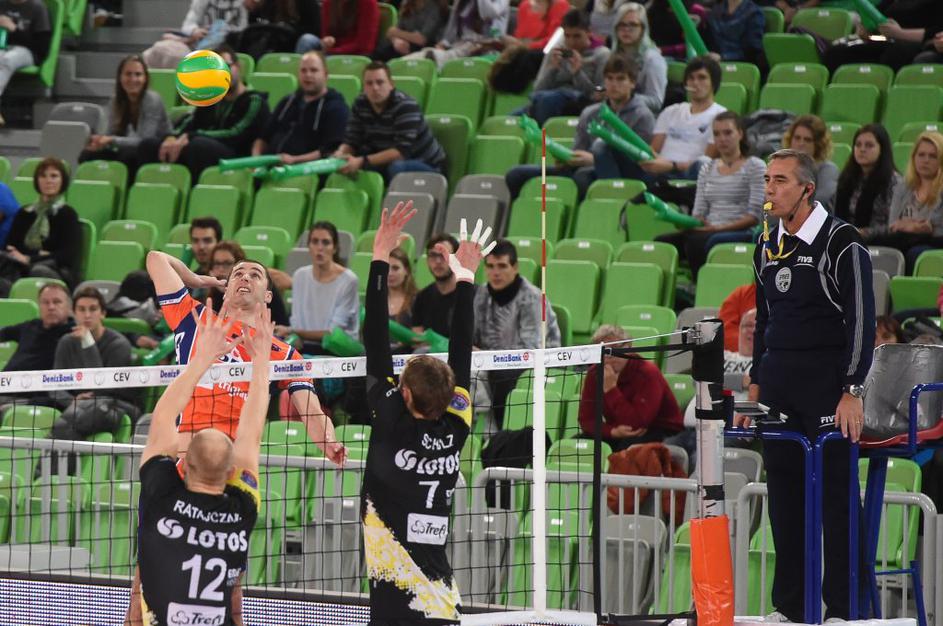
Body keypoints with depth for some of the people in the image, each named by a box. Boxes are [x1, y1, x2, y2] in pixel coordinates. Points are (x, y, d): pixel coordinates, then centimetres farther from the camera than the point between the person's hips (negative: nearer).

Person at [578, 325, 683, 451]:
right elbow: (586, 420, -5)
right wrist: (613, 431, -24)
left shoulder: (647, 373, -19)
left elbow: (636, 424, -28)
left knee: (629, 445, -38)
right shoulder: (593, 374, -2)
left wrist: (611, 389, -31)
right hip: (619, 435, 6)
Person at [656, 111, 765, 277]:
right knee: (661, 242, -24)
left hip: (741, 233, -5)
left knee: (696, 241, -37)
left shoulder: (755, 167, 4)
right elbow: (699, 212, 15)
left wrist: (720, 227, -16)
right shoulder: (707, 169, 21)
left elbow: (755, 215, -5)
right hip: (708, 231, 5)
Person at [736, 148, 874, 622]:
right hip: (778, 386, 7)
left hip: (827, 386, -7)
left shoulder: (841, 242, -7)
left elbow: (861, 319, -10)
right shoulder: (768, 248, 15)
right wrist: (755, 388, 17)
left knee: (836, 493, -5)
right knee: (783, 494, 7)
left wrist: (851, 392, -15)